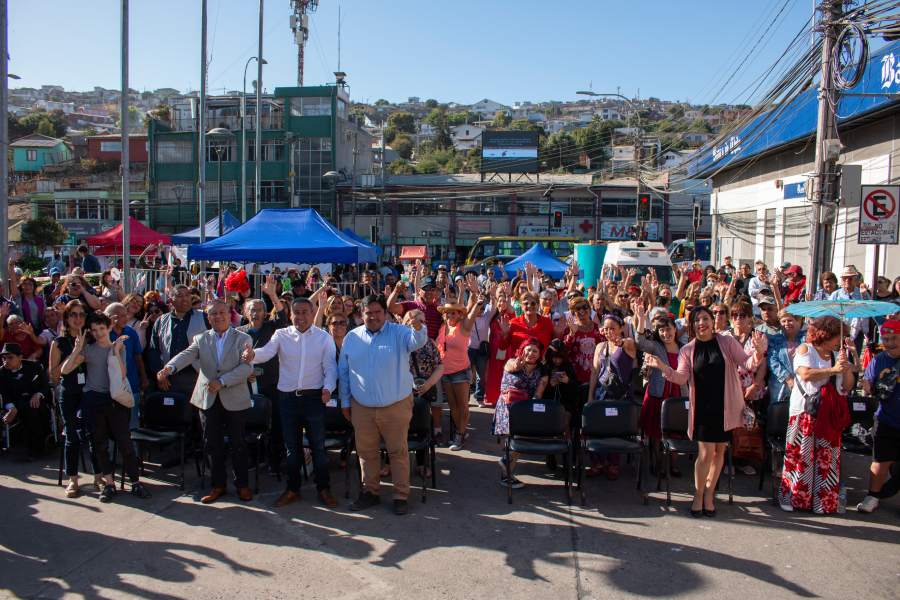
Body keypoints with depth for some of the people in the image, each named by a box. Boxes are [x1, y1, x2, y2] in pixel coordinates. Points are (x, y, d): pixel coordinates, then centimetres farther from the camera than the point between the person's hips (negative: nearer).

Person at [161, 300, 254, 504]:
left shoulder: (243, 339, 0)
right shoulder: (201, 339, 8)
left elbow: (247, 367, -11)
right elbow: (186, 355, -10)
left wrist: (222, 382, -20)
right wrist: (170, 367, -32)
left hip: (235, 399, -2)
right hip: (208, 399, 2)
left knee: (238, 444, 5)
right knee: (212, 444, 9)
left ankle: (242, 484, 20)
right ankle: (218, 485, 23)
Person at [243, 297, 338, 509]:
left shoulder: (324, 337, 0)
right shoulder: (281, 335, 2)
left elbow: (330, 366, -2)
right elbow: (267, 352, -15)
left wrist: (328, 387, -19)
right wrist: (253, 354, -38)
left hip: (314, 396, -1)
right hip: (287, 397, 2)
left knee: (318, 445, 6)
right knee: (291, 446, 12)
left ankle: (324, 489, 20)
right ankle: (292, 489, 26)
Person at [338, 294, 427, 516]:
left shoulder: (399, 333, -5)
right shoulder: (352, 338, 4)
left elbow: (417, 342, -26)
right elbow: (344, 372, 10)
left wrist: (418, 328, -48)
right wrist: (345, 401, 10)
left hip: (396, 406, -3)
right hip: (362, 407, 3)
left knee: (398, 451, 6)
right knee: (366, 451, 14)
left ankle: (401, 495, 17)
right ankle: (370, 492, 29)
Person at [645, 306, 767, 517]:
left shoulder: (728, 343, 1)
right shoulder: (687, 350, 3)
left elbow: (747, 363, -4)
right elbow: (681, 378, -5)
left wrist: (758, 352, -25)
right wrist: (663, 367, -22)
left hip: (726, 407, 1)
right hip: (703, 407, -1)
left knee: (719, 451, 11)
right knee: (706, 453, -7)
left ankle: (709, 493, 26)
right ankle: (698, 496, 11)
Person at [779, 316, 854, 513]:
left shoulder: (837, 355, 16)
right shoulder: (805, 349, 1)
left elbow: (847, 387, 14)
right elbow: (805, 374, -16)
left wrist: (846, 367, -2)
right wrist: (833, 370, -15)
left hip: (829, 414, 5)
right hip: (805, 410, -5)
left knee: (827, 457, 3)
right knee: (800, 454, -2)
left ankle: (823, 500, 13)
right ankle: (790, 496, 8)